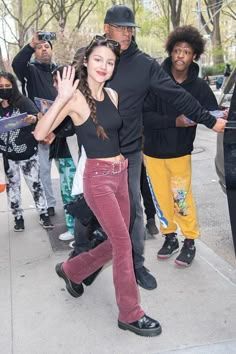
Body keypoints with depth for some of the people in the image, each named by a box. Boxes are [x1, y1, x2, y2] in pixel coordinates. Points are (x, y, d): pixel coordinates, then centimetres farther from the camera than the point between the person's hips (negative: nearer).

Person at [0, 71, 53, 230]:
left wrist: (34, 118, -45)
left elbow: (36, 114, -23)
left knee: (35, 184, 3)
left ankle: (44, 214, 17)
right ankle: (18, 217, 24)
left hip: (28, 153, -3)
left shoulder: (23, 101, -8)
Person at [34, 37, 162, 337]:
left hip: (121, 173, 8)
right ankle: (130, 314, 12)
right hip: (98, 177, -7)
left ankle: (71, 270, 38)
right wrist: (61, 99, -30)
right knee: (123, 243, -4)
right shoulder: (76, 98, -12)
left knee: (117, 242, 15)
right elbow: (40, 134, -21)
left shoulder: (113, 95, 7)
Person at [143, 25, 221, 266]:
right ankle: (170, 237, 31)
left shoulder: (199, 86, -7)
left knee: (182, 199, 4)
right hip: (153, 151, 1)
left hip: (180, 152, 0)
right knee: (162, 198, 12)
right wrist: (174, 121, -30)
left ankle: (190, 242, 23)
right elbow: (145, 115, -17)